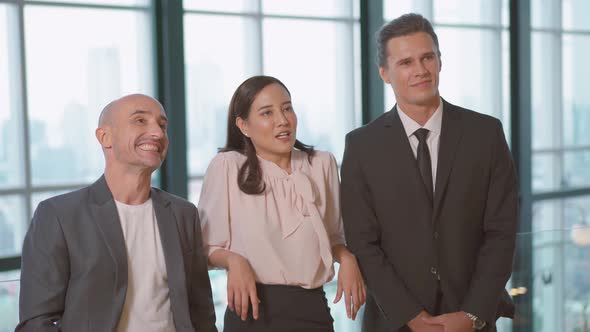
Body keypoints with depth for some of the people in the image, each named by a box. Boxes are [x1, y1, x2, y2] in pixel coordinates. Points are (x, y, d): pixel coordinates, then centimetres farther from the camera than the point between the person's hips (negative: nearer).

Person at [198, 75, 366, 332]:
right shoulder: (226, 166, -7)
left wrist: (346, 258, -5)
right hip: (255, 308, -3)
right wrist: (233, 260, -19)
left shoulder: (322, 164, 3)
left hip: (313, 308, 3)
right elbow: (209, 245, 0)